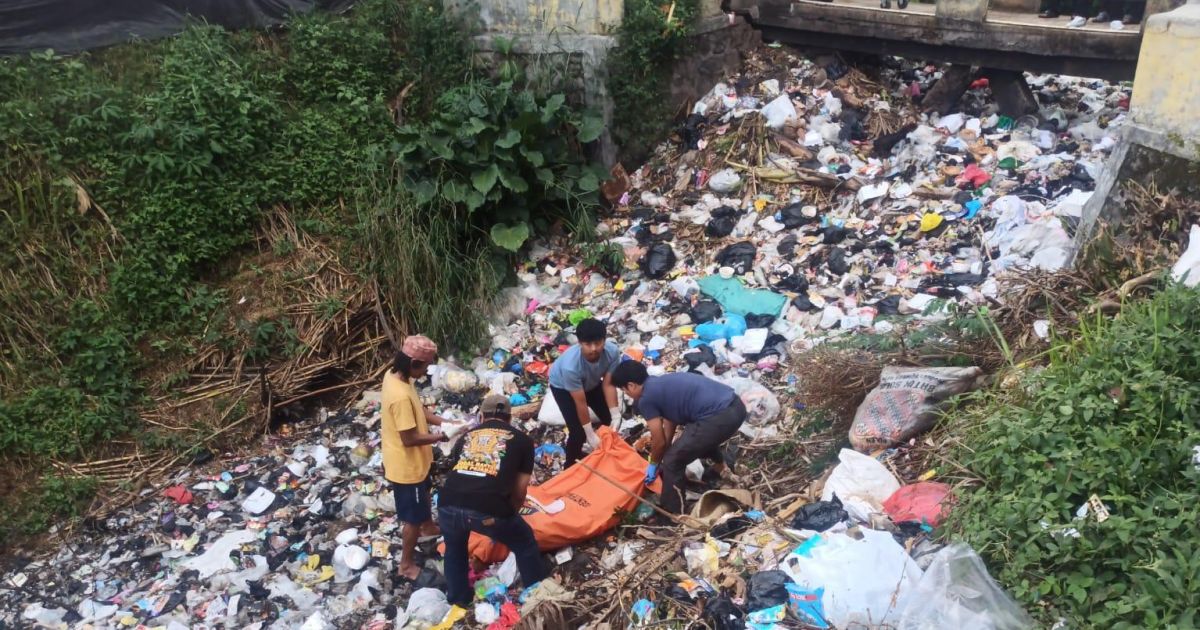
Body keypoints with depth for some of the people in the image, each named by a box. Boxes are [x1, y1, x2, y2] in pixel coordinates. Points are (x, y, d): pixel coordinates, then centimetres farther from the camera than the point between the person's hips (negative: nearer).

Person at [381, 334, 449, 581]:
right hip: (406, 465, -10)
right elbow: (409, 439, -30)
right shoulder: (401, 396, -37)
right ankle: (407, 565, 29)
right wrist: (440, 437, -17)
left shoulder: (393, 374, -7)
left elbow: (417, 410, 6)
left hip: (413, 460, 10)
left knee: (423, 494, 35)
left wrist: (443, 422, -4)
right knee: (413, 517, 10)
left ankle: (428, 526, 61)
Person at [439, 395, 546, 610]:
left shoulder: (466, 437, 26)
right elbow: (519, 492, 20)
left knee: (454, 549, 36)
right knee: (525, 546, 25)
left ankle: (459, 600, 46)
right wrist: (509, 514, 40)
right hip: (489, 510, -3)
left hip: (448, 506, 3)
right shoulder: (522, 440, 18)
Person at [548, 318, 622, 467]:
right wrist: (591, 435, -25)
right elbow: (581, 403, -34)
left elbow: (608, 384, -22)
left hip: (591, 382, 5)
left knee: (609, 418, 4)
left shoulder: (612, 351, -33)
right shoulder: (570, 366, -44)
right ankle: (572, 465, 15)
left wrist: (616, 416, -27)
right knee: (578, 432, -12)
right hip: (563, 387, -5)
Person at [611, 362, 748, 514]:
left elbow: (659, 441, 8)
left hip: (719, 417, -9)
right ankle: (720, 468, 60)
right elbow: (670, 426, 33)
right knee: (704, 436, 40)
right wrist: (661, 459, 41)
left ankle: (672, 515, 17)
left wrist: (654, 464, 27)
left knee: (672, 463, 6)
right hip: (736, 405, 9)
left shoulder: (645, 399, -1)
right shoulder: (664, 383, 25)